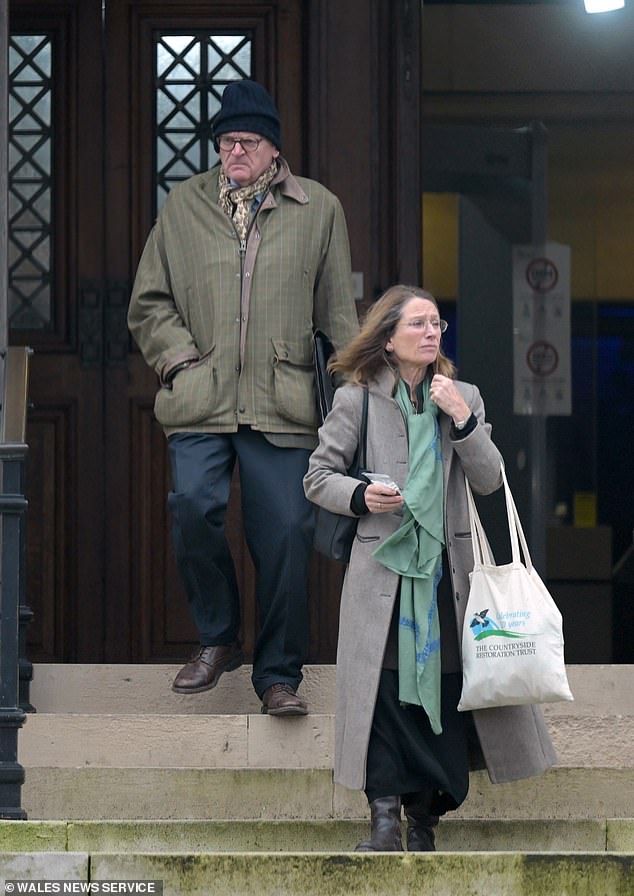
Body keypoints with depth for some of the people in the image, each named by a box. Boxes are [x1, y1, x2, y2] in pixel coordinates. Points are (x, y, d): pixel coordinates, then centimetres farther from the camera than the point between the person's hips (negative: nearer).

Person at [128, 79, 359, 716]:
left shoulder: (319, 210, 11)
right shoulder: (183, 206, 13)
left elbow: (338, 313, 14)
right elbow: (148, 303, 16)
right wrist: (181, 358, 1)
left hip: (283, 405, -1)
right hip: (200, 402, 1)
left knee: (284, 534, -5)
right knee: (193, 509, -17)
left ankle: (278, 676, 7)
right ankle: (217, 640, 5)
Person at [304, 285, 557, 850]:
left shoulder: (463, 397, 10)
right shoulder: (358, 399, 1)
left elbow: (489, 481, 3)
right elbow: (318, 478, 6)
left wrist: (463, 420, -10)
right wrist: (359, 497, -14)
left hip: (447, 567, 3)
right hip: (384, 565, -3)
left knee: (444, 686, 0)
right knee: (385, 689, -11)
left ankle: (424, 818, 10)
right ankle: (385, 819, -9)